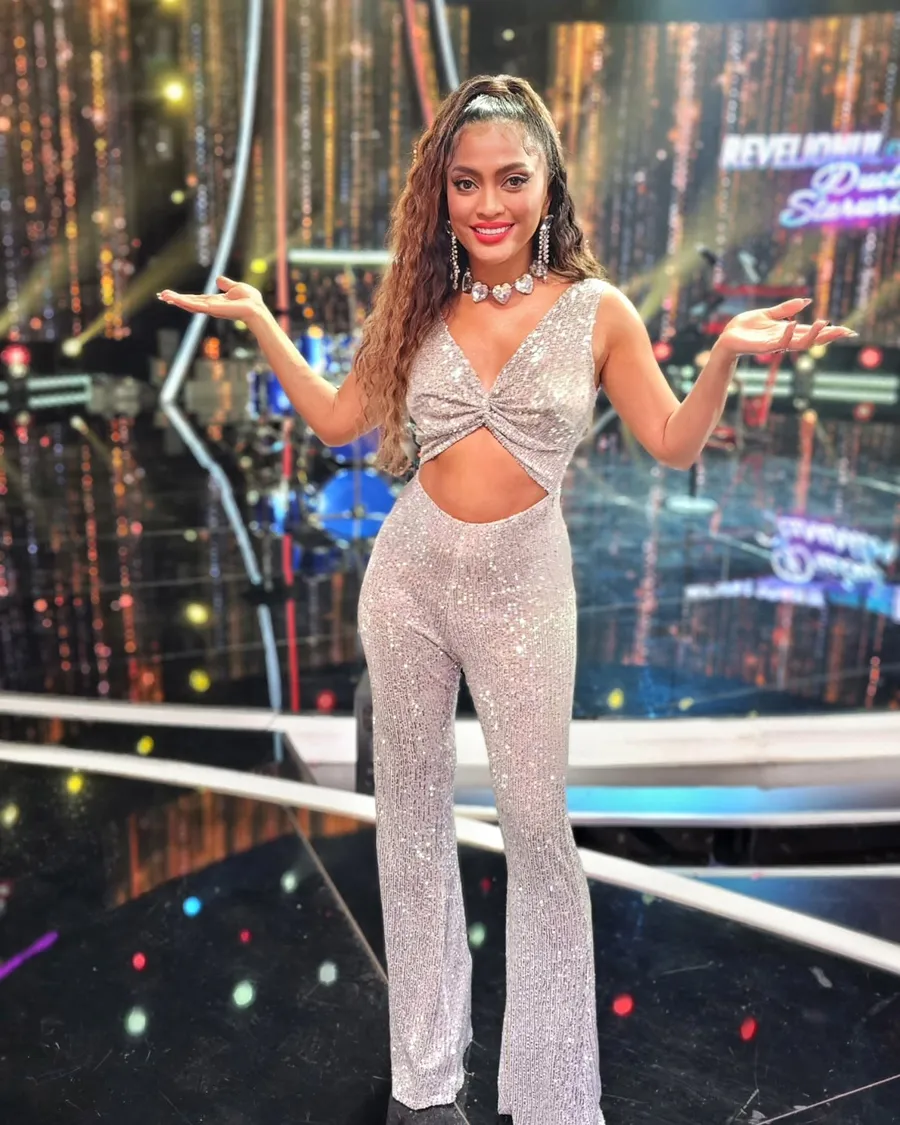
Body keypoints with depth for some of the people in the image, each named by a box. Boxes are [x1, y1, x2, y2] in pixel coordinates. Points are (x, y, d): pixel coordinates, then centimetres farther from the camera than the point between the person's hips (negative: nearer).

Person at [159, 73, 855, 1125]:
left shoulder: (597, 310, -2)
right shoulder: (424, 305, 4)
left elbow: (675, 444, 0)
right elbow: (338, 419, 11)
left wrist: (727, 353, -15)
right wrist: (259, 319, 6)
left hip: (520, 585, -3)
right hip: (407, 573, 3)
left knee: (536, 824, 2)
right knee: (411, 804, 12)